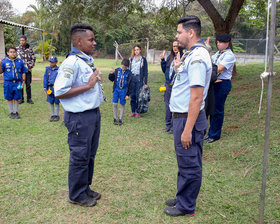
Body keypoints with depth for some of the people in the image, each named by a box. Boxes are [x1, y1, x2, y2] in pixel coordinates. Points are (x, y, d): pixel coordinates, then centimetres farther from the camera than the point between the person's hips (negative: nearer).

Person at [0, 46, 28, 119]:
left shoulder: (20, 61, 2)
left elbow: (23, 72, 7)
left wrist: (23, 82, 1)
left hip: (17, 83, 0)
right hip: (8, 83, 0)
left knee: (16, 99, 7)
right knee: (9, 99, 9)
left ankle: (16, 112, 21)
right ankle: (11, 113, 22)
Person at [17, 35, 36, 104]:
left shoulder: (30, 49, 4)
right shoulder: (17, 49, 2)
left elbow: (33, 58, 10)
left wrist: (30, 66, 0)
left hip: (28, 70, 0)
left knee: (28, 84, 4)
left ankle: (29, 99, 13)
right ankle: (21, 99, 15)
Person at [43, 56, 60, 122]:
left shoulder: (58, 70, -6)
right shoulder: (47, 69, 4)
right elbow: (45, 78, 6)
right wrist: (45, 88, 1)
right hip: (50, 87, 3)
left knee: (56, 102, 5)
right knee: (51, 102, 11)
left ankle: (57, 115, 19)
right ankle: (52, 115, 23)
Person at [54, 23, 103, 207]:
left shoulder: (89, 60, 10)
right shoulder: (72, 63, -18)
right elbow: (59, 92, -23)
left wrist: (97, 79, 7)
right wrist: (88, 85, -22)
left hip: (94, 113, 9)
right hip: (79, 117, -9)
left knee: (90, 154, 19)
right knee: (80, 157, 4)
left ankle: (85, 188, 36)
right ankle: (77, 195, 22)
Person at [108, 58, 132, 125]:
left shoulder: (128, 73, -4)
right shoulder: (117, 70, 0)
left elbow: (129, 84, -1)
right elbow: (111, 79, 9)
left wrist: (127, 94, -3)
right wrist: (111, 74, -12)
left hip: (123, 90, -1)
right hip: (116, 89, 1)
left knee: (122, 105, 6)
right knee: (114, 104, -1)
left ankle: (120, 119, 18)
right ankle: (115, 119, 14)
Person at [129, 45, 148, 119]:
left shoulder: (143, 59, 0)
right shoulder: (131, 59, 11)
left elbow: (145, 71, 0)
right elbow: (129, 69, 15)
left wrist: (145, 83, -5)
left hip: (139, 79, -3)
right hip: (131, 78, 3)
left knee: (138, 96, -3)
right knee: (132, 96, 4)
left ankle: (138, 112, 6)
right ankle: (133, 111, 14)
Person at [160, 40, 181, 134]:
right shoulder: (169, 57, 11)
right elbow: (164, 70, 17)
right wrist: (162, 60, 6)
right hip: (168, 84, 6)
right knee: (168, 105, 14)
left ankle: (174, 126, 11)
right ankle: (168, 125, 27)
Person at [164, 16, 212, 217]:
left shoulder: (197, 57, -20)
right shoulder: (191, 54, 13)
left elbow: (196, 97, -25)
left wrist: (187, 129, -25)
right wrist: (178, 70, 12)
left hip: (189, 118, -11)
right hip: (182, 116, 11)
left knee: (189, 165, 3)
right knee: (185, 162, 21)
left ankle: (186, 207, 18)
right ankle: (183, 198, 36)